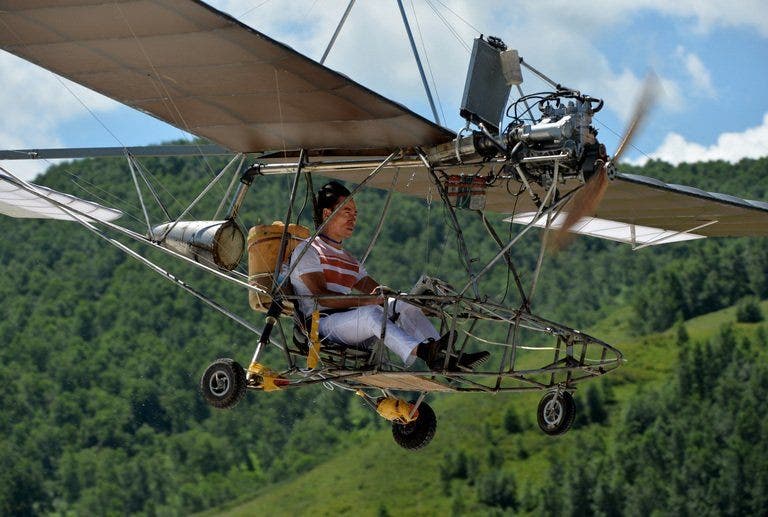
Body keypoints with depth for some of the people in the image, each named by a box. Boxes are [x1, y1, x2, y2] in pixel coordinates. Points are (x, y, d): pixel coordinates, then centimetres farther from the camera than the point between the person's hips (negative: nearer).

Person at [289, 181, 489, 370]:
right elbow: (322, 297, -12)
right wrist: (365, 301, -22)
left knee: (403, 307, -12)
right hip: (323, 321, -7)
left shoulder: (349, 259, 30)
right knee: (371, 313, -34)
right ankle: (423, 352, -57)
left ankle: (443, 358, -31)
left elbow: (378, 293, 21)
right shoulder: (307, 251, 3)